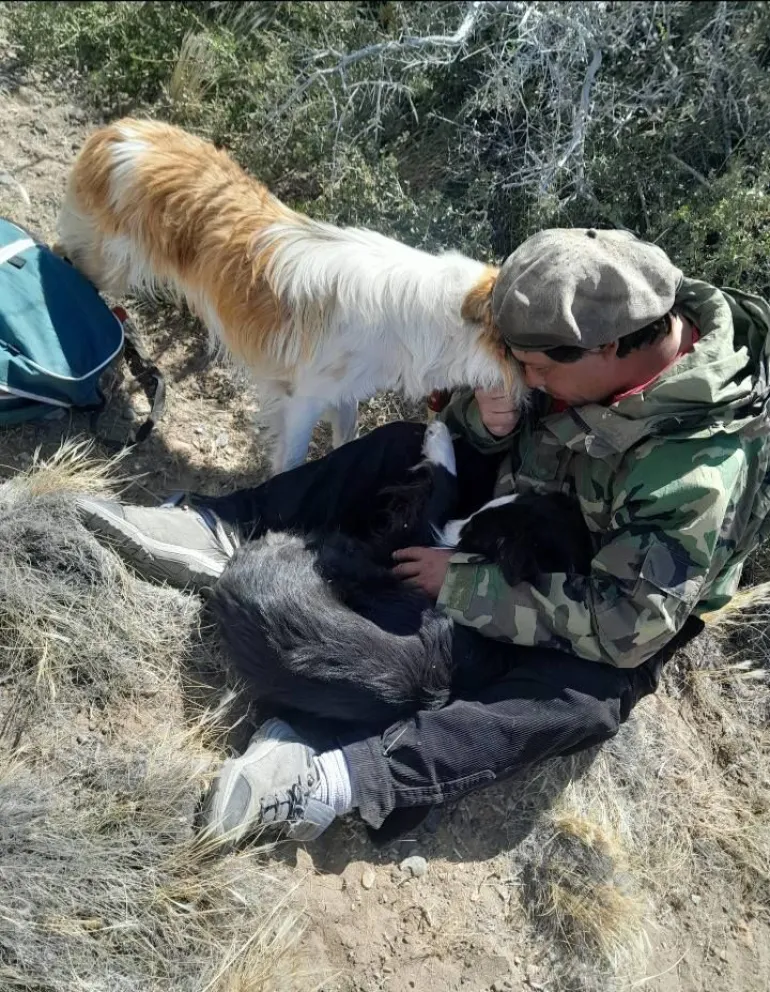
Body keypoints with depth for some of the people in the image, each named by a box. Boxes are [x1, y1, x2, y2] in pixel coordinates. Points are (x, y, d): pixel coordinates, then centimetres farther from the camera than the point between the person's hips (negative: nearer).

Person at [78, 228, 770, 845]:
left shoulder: (700, 469, -33)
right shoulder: (620, 323, -13)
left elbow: (625, 623, -33)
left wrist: (464, 584, -30)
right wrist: (484, 417, -26)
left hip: (603, 614, -5)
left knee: (584, 697, -38)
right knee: (401, 447, -10)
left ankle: (341, 778, -44)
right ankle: (220, 531, -17)